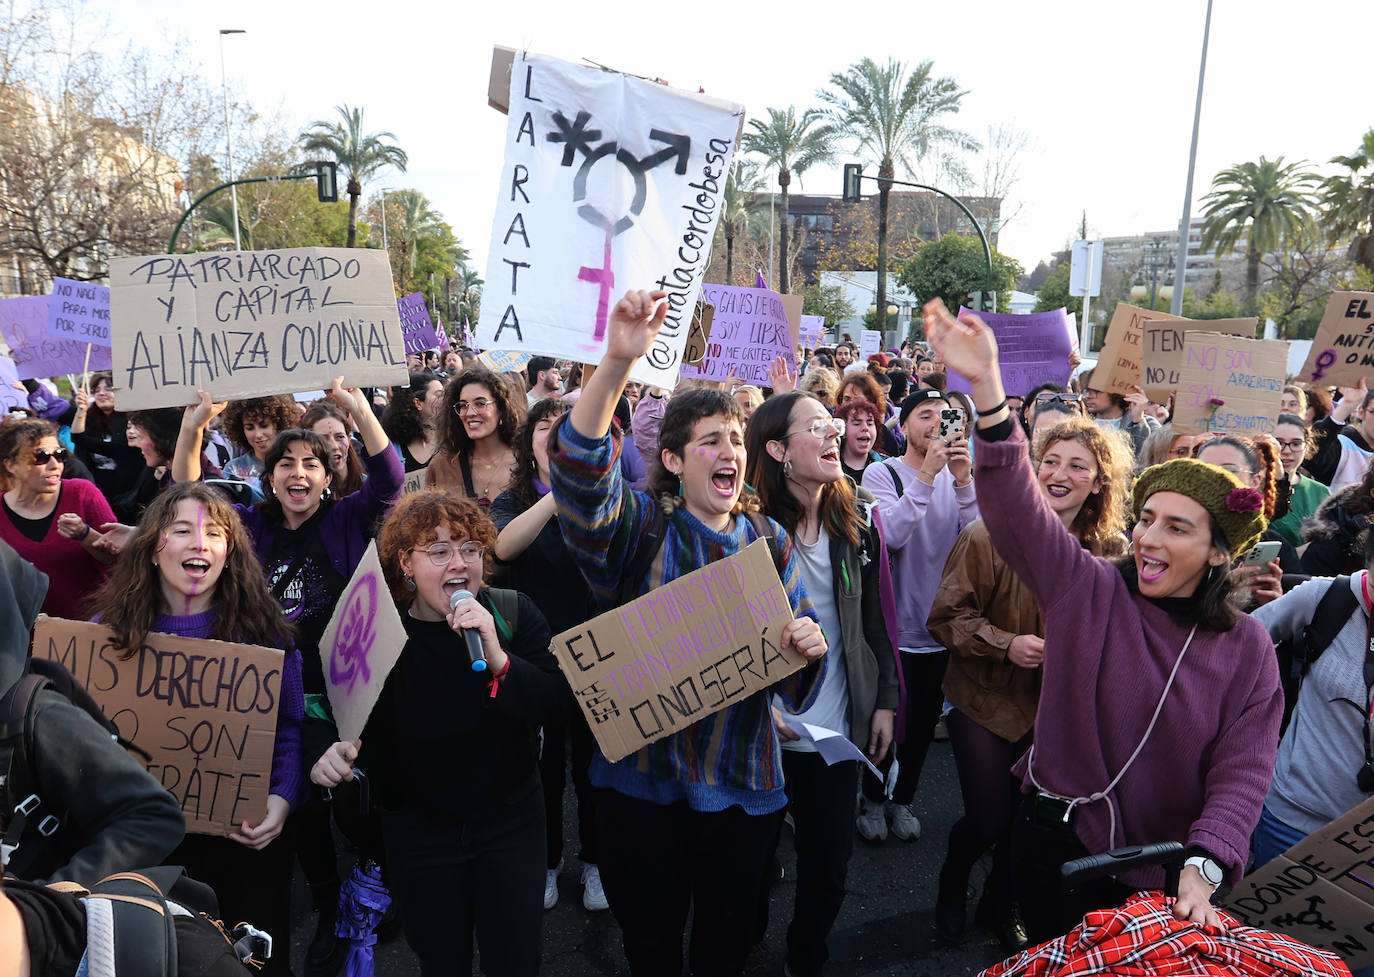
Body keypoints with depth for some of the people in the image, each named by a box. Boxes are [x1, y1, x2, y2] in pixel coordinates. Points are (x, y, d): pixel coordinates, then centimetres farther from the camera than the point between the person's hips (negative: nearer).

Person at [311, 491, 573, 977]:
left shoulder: (513, 613, -12)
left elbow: (560, 704, -19)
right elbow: (365, 738, -4)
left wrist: (498, 657, -34)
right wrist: (333, 755, -27)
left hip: (509, 822, 0)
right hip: (419, 831, 0)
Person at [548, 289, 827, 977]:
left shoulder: (768, 541, 3)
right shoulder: (641, 527, -7)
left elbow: (796, 681, 7)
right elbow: (579, 468, -28)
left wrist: (808, 649, -18)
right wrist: (618, 362, -42)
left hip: (743, 784, 3)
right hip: (644, 780, -2)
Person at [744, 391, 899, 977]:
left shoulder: (856, 519, 1)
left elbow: (874, 618, 7)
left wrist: (885, 701, 5)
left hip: (837, 723, 4)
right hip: (764, 725, -3)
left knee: (829, 860, 13)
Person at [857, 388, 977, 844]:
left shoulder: (959, 476, 2)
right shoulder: (881, 473, -10)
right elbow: (890, 535, -25)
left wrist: (964, 481, -22)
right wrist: (927, 475, -27)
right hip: (896, 628, -4)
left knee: (924, 723, 17)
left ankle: (902, 798, 39)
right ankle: (873, 798, 34)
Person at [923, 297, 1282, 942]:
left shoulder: (1247, 647, -7)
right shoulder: (1088, 587, -10)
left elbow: (1243, 770, -10)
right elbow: (1017, 504, -23)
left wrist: (1204, 865, -25)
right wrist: (986, 386, -36)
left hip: (1162, 872, 0)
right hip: (1057, 840, 0)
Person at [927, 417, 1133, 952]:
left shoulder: (1113, 550, -7)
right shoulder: (989, 536, -18)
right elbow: (947, 615, -13)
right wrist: (1005, 643, -26)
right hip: (988, 699, -3)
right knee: (989, 819, 3)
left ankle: (1001, 904, 45)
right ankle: (951, 886, 39)